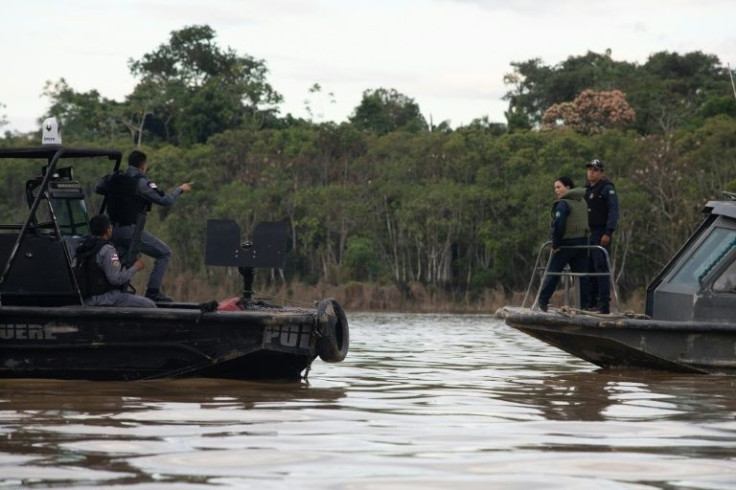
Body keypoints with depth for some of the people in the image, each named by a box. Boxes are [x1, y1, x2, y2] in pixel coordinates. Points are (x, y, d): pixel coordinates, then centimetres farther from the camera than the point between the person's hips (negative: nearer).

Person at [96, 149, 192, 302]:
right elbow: (166, 201, -9)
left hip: (114, 230, 7)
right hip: (131, 230, -7)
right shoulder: (141, 182, -10)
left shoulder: (114, 178, 8)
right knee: (164, 253, 2)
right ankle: (153, 291, -4)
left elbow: (98, 189, 26)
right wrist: (180, 190, 7)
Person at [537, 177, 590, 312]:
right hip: (582, 241, 6)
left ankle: (542, 301, 7)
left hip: (567, 242, -6)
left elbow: (558, 224, -22)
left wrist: (555, 244, -14)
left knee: (552, 271, 4)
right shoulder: (582, 201, 13)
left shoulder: (563, 204, -11)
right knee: (581, 274, 7)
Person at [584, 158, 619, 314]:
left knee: (601, 267, -11)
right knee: (589, 268, 7)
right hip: (588, 234, 8)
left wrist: (608, 232, -21)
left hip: (601, 234, -8)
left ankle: (604, 305, -11)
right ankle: (590, 303, 12)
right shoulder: (586, 190, 19)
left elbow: (613, 211, -12)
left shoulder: (607, 189, -4)